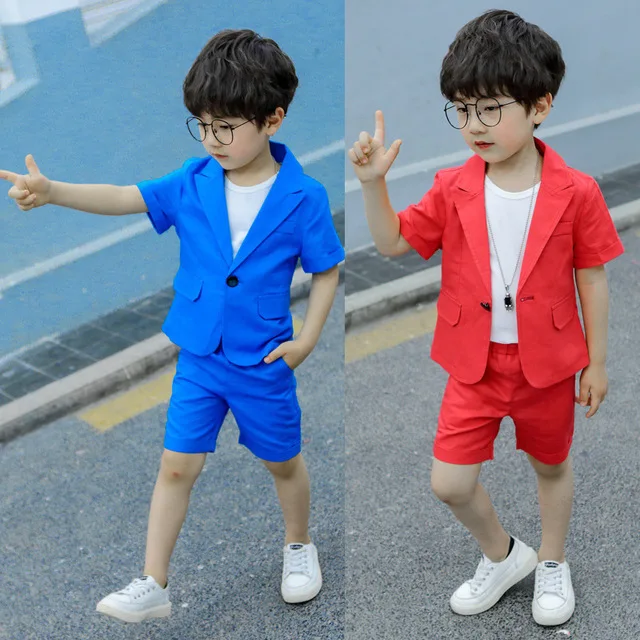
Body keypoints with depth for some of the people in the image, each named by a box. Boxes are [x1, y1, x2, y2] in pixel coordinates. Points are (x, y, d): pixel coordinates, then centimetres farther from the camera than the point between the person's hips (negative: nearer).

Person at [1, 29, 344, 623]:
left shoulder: (303, 198, -15)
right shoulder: (194, 181, -7)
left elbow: (326, 269, -5)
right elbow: (125, 199, -13)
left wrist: (307, 338, -10)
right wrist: (51, 190, -27)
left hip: (263, 361, -2)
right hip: (199, 356, 3)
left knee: (283, 461, 18)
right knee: (176, 466, 6)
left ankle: (298, 544, 46)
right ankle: (153, 584, 19)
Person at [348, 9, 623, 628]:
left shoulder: (575, 193, -14)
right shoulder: (453, 189, -7)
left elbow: (591, 279, -6)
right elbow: (393, 242, 1)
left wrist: (596, 362, -1)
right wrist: (372, 183, -15)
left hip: (547, 363, -2)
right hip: (475, 363, 2)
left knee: (551, 466, 19)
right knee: (449, 483, 2)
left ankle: (552, 562, 47)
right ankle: (502, 555, 32)